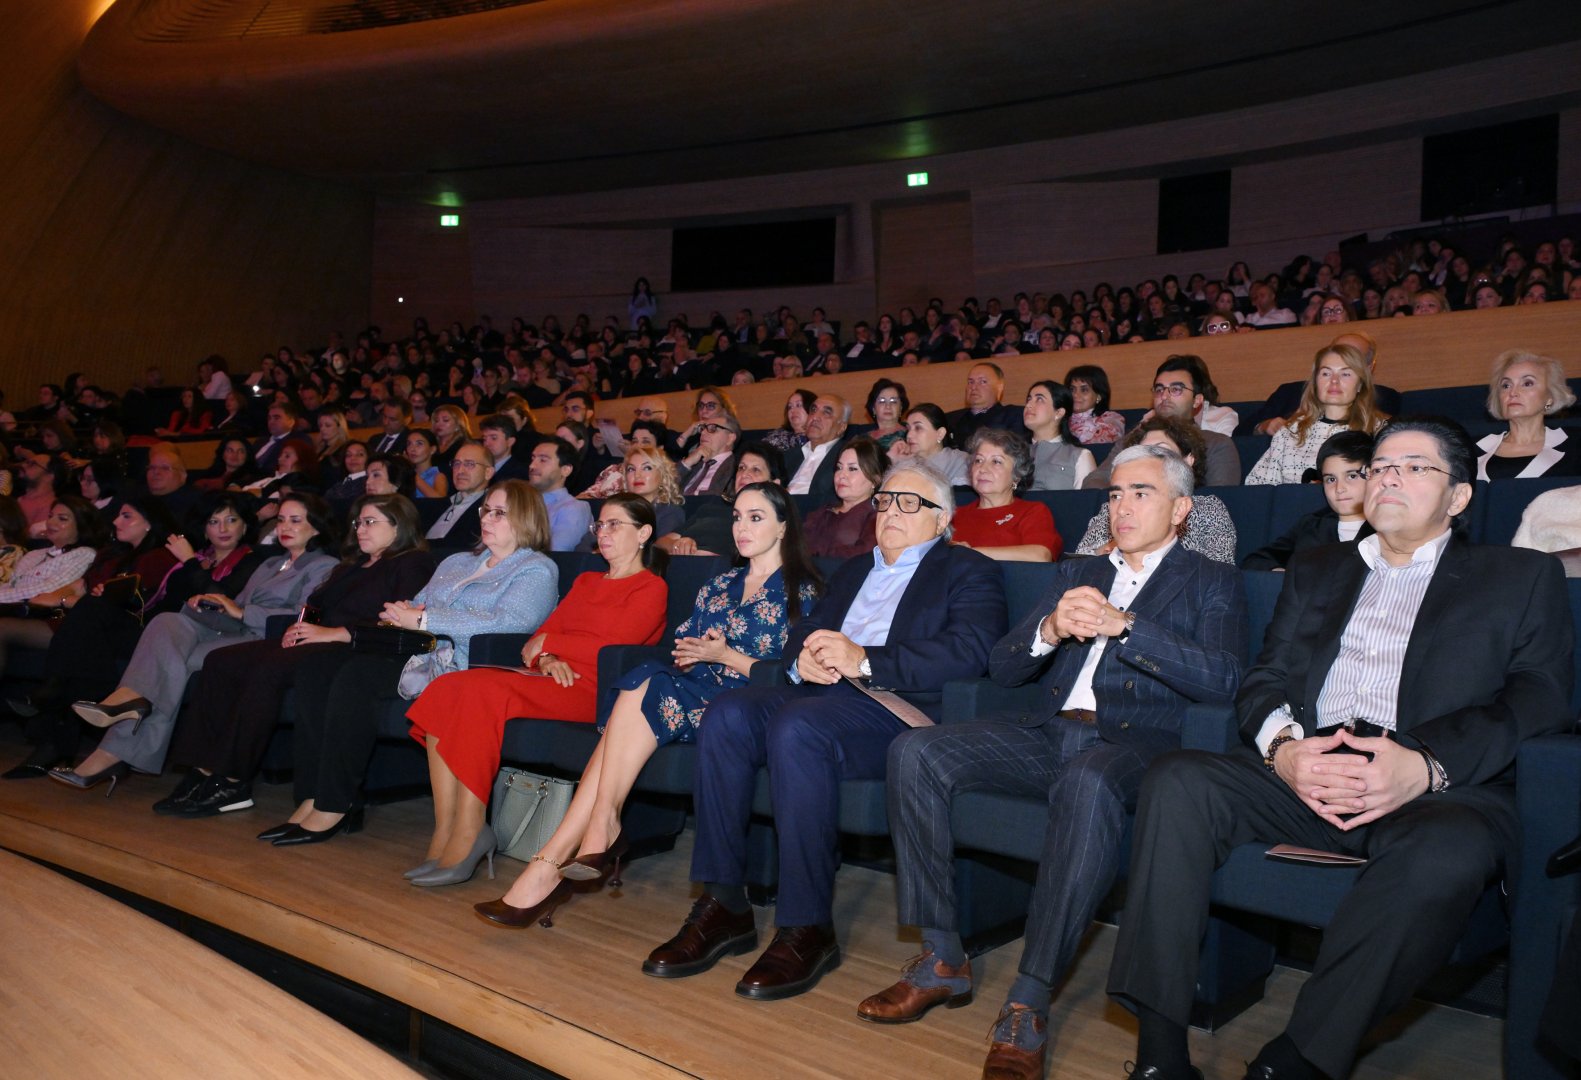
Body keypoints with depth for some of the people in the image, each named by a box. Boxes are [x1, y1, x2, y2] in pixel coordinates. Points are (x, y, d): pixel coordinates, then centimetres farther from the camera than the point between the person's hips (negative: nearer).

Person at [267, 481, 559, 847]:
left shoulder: (537, 570, 2)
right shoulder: (457, 562, 29)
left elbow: (508, 623, -15)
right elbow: (416, 605, 28)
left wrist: (423, 619, -12)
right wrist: (400, 612, 1)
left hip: (460, 668, -8)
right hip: (419, 653, 8)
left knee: (358, 675, -28)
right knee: (318, 666, -13)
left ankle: (333, 807, -22)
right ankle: (312, 798, -16)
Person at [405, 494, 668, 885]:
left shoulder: (651, 588, 5)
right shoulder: (585, 581, 29)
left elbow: (613, 646, -10)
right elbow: (542, 633, 19)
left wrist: (547, 644, 0)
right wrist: (546, 659, -5)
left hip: (590, 691, -7)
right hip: (551, 679, 7)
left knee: (480, 691, -30)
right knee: (446, 687, -18)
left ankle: (467, 835, -27)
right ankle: (445, 831, -22)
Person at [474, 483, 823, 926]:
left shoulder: (800, 591, 5)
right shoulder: (721, 585, 24)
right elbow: (683, 652, 18)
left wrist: (725, 655, -12)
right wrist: (688, 655, -5)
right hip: (697, 694, 5)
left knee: (642, 693, -28)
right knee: (642, 686, -28)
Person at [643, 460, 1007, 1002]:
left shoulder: (967, 571, 9)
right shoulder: (853, 571, 31)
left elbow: (971, 650, -10)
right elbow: (802, 630, 25)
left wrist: (865, 660, -17)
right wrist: (804, 657, -1)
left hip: (899, 709, -6)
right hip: (823, 692, 7)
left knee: (797, 726, -34)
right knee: (727, 714, -21)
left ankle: (807, 927, -25)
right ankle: (724, 905, -15)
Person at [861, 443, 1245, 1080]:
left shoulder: (1211, 583, 13)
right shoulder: (1075, 574, 25)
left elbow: (1222, 680, -6)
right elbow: (1002, 668, 17)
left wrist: (1123, 626, -17)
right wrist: (1049, 630, -6)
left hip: (1136, 740, -4)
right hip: (1053, 733, 5)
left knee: (1087, 784, -40)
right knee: (915, 753, -18)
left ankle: (1028, 1004, -32)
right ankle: (942, 961, -11)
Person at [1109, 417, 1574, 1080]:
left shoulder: (1522, 578, 16)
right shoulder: (1316, 572, 26)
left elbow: (1539, 701, 1)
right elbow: (1264, 678, 15)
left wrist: (1427, 766, -18)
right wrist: (1282, 748, -10)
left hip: (1442, 787, -3)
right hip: (1305, 772, 3)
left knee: (1448, 852, -37)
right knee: (1176, 781, -24)